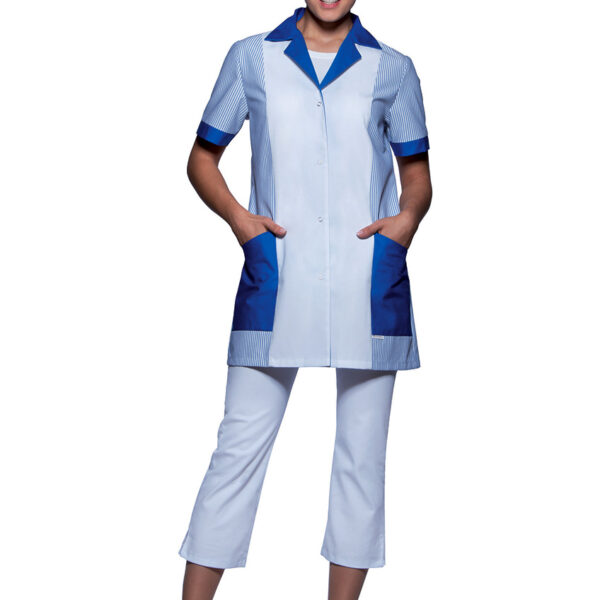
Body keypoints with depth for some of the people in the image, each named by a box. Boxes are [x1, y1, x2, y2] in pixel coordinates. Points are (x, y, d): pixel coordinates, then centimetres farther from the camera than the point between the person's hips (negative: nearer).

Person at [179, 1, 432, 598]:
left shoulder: (392, 69, 11)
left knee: (361, 451, 6)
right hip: (276, 275, -1)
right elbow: (203, 156, 13)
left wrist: (408, 217, -6)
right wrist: (237, 216, -5)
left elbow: (416, 172, 16)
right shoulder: (251, 58, 10)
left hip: (370, 283, 1)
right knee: (242, 441, -1)